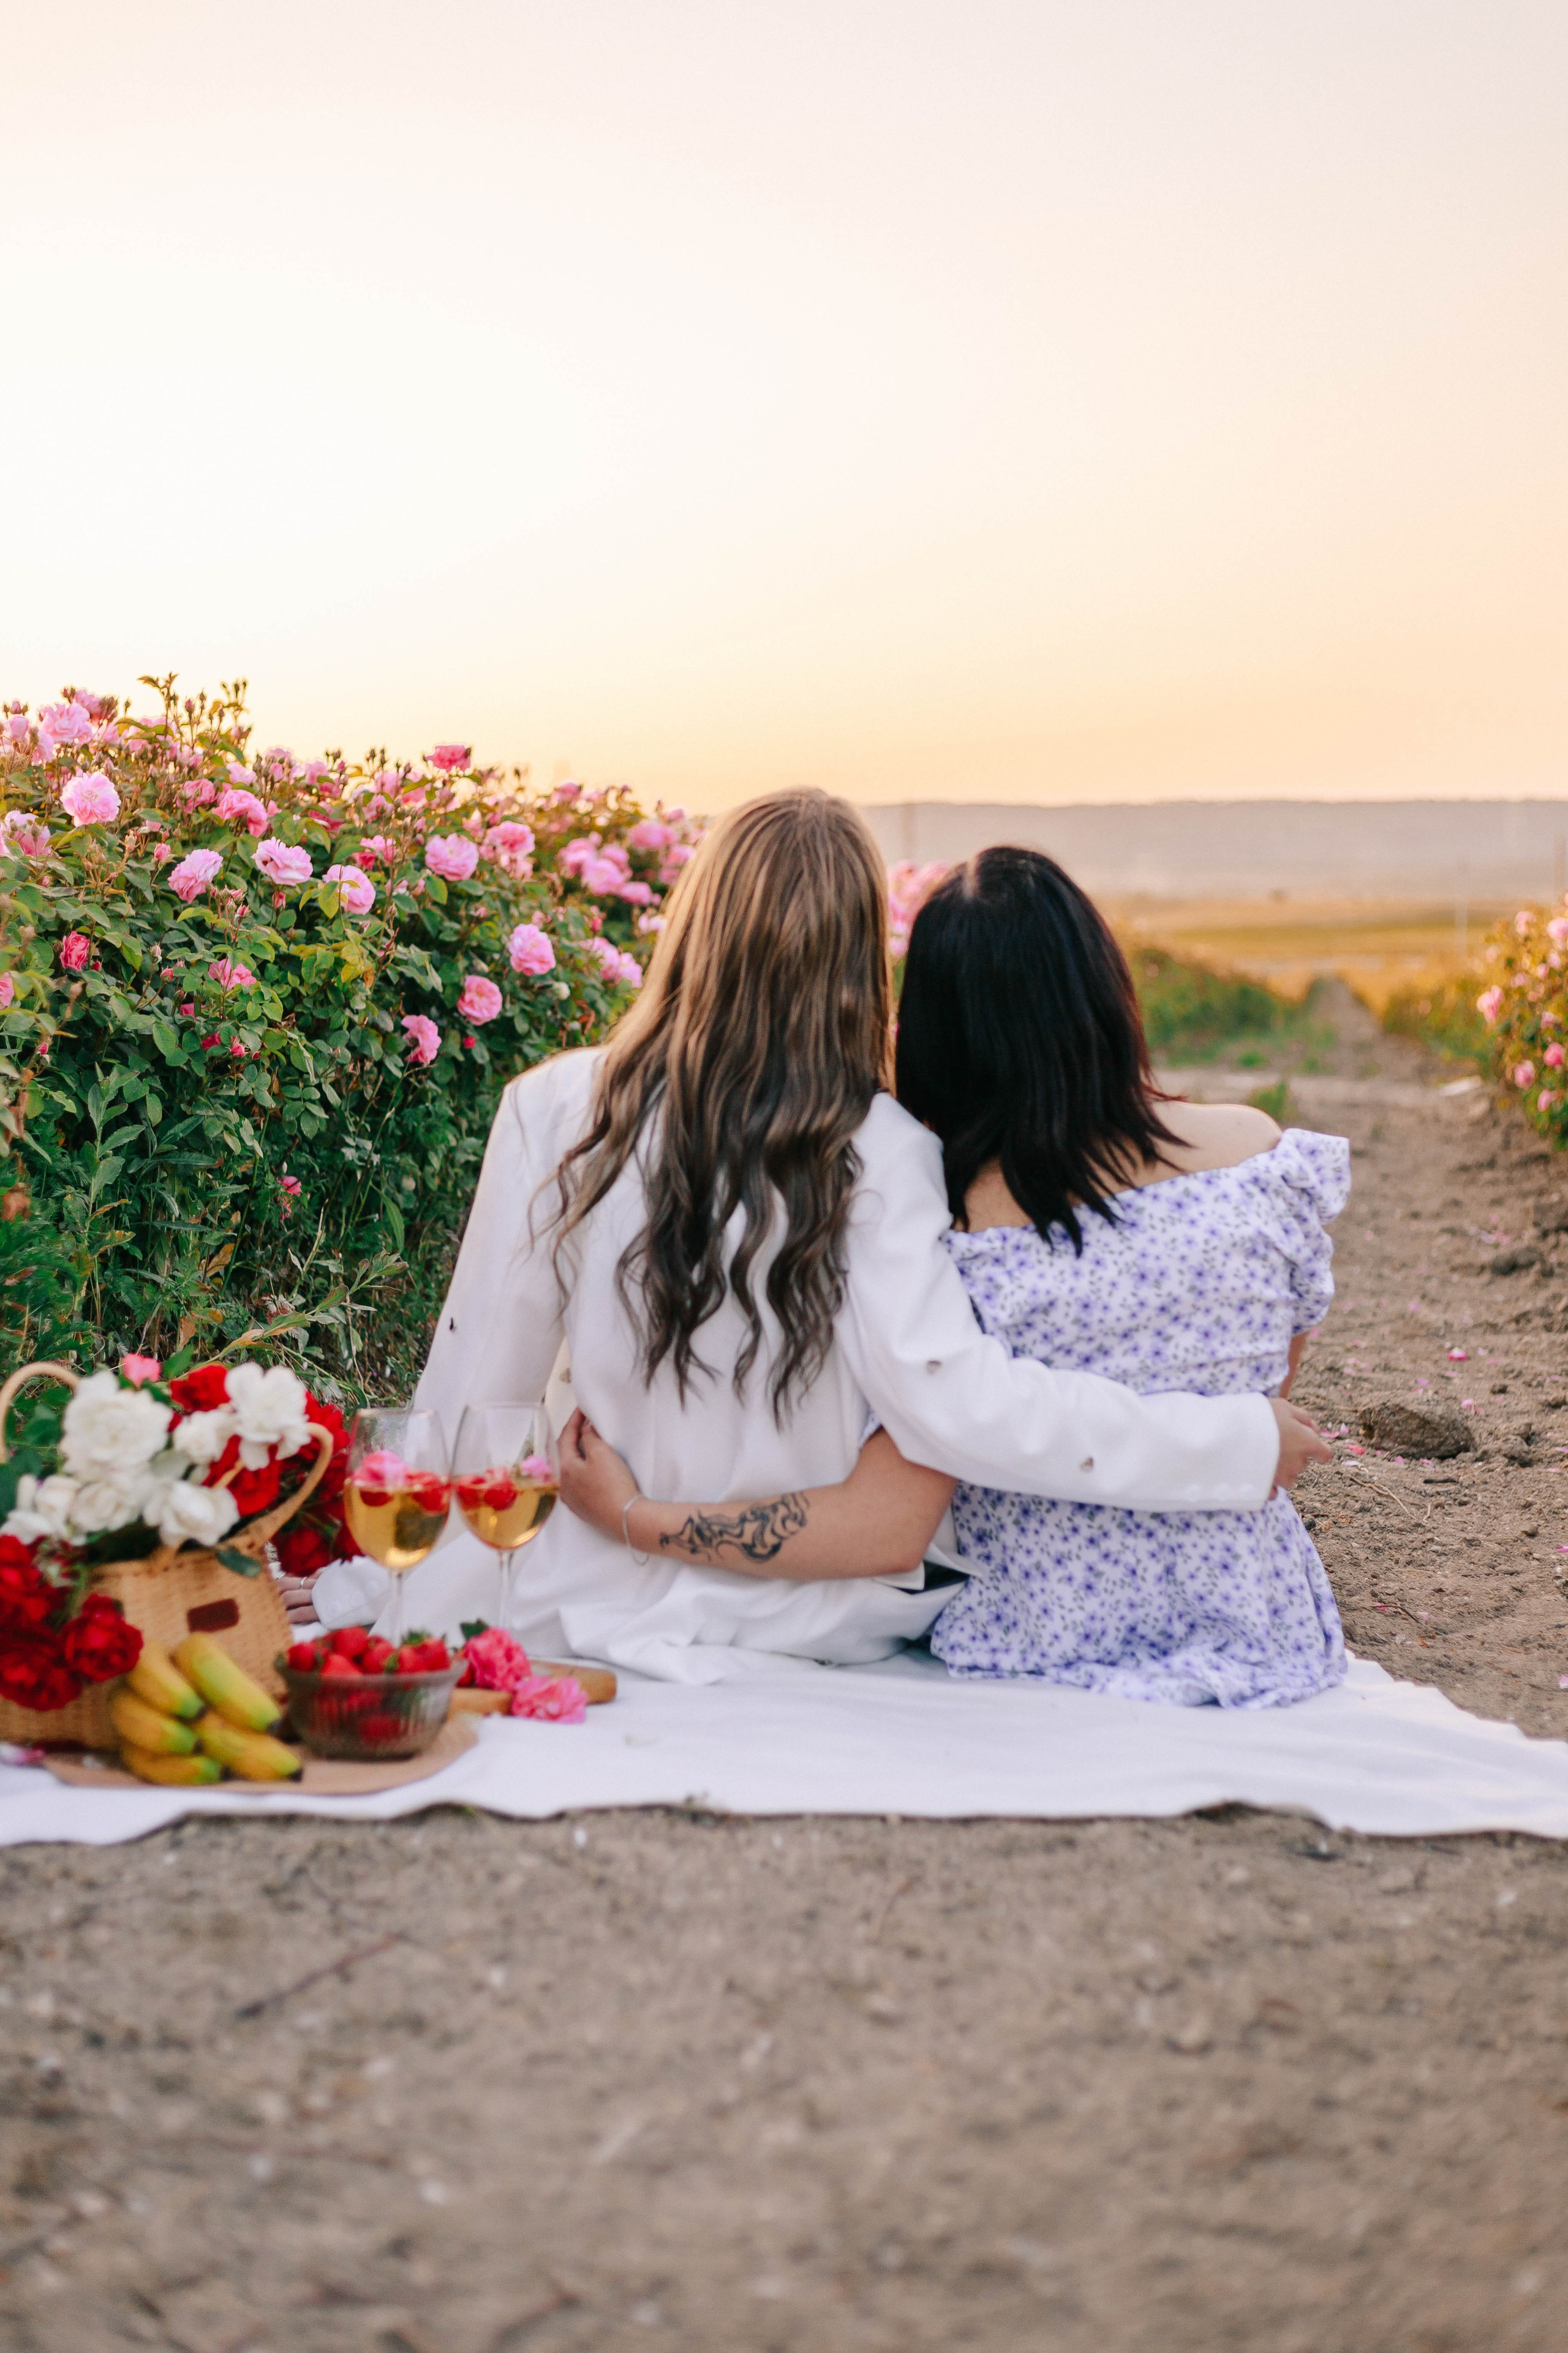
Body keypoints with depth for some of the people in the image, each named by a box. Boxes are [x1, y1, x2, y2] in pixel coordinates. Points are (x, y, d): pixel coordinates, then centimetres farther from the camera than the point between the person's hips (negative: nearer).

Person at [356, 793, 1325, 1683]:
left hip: (606, 1597, 1)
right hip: (805, 1615, 0)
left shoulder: (555, 1111, -14)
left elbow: (475, 1392, -5)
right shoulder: (875, 1156, -19)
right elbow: (954, 1406, -27)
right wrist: (1238, 1443, -19)